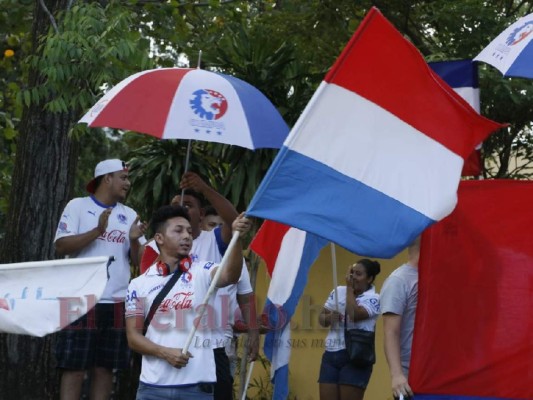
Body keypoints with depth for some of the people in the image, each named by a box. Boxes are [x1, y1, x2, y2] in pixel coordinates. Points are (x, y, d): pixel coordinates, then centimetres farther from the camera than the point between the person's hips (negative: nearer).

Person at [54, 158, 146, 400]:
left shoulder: (130, 215, 13)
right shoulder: (78, 206, 1)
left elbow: (138, 261, 11)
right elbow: (60, 247, -9)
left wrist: (134, 241, -10)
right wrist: (97, 231, -17)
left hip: (117, 302, 5)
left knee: (105, 368, 6)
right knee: (74, 367, -5)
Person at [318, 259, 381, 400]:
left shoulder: (373, 299, -4)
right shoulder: (338, 292, 12)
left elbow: (354, 315, -21)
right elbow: (321, 318, 16)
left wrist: (350, 288, -9)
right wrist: (329, 317, -9)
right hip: (330, 355, 6)